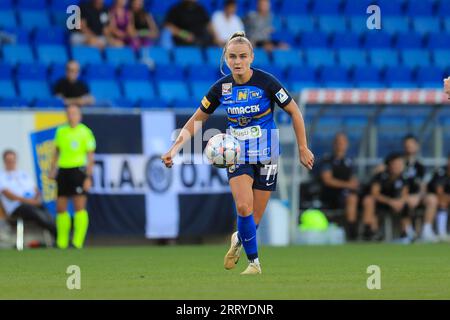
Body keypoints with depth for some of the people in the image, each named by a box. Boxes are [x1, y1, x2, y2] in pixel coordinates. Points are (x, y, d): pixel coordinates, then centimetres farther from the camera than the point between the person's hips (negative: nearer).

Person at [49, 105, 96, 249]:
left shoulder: (85, 132, -3)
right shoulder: (61, 131, 12)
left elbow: (90, 156, -4)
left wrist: (88, 177, -11)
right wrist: (52, 170, 16)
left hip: (78, 170, -5)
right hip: (63, 171, 5)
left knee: (79, 207, -9)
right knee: (61, 208, 4)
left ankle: (78, 242, -8)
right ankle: (61, 243, 12)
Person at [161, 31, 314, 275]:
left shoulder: (266, 82, -14)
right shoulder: (221, 88, -6)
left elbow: (293, 111, -3)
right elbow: (196, 121, 3)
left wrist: (303, 148, -2)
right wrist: (174, 148, -9)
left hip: (265, 155, -1)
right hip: (237, 154, 1)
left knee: (254, 219, 1)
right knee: (243, 207, -21)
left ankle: (239, 240, 36)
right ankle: (254, 262, -4)